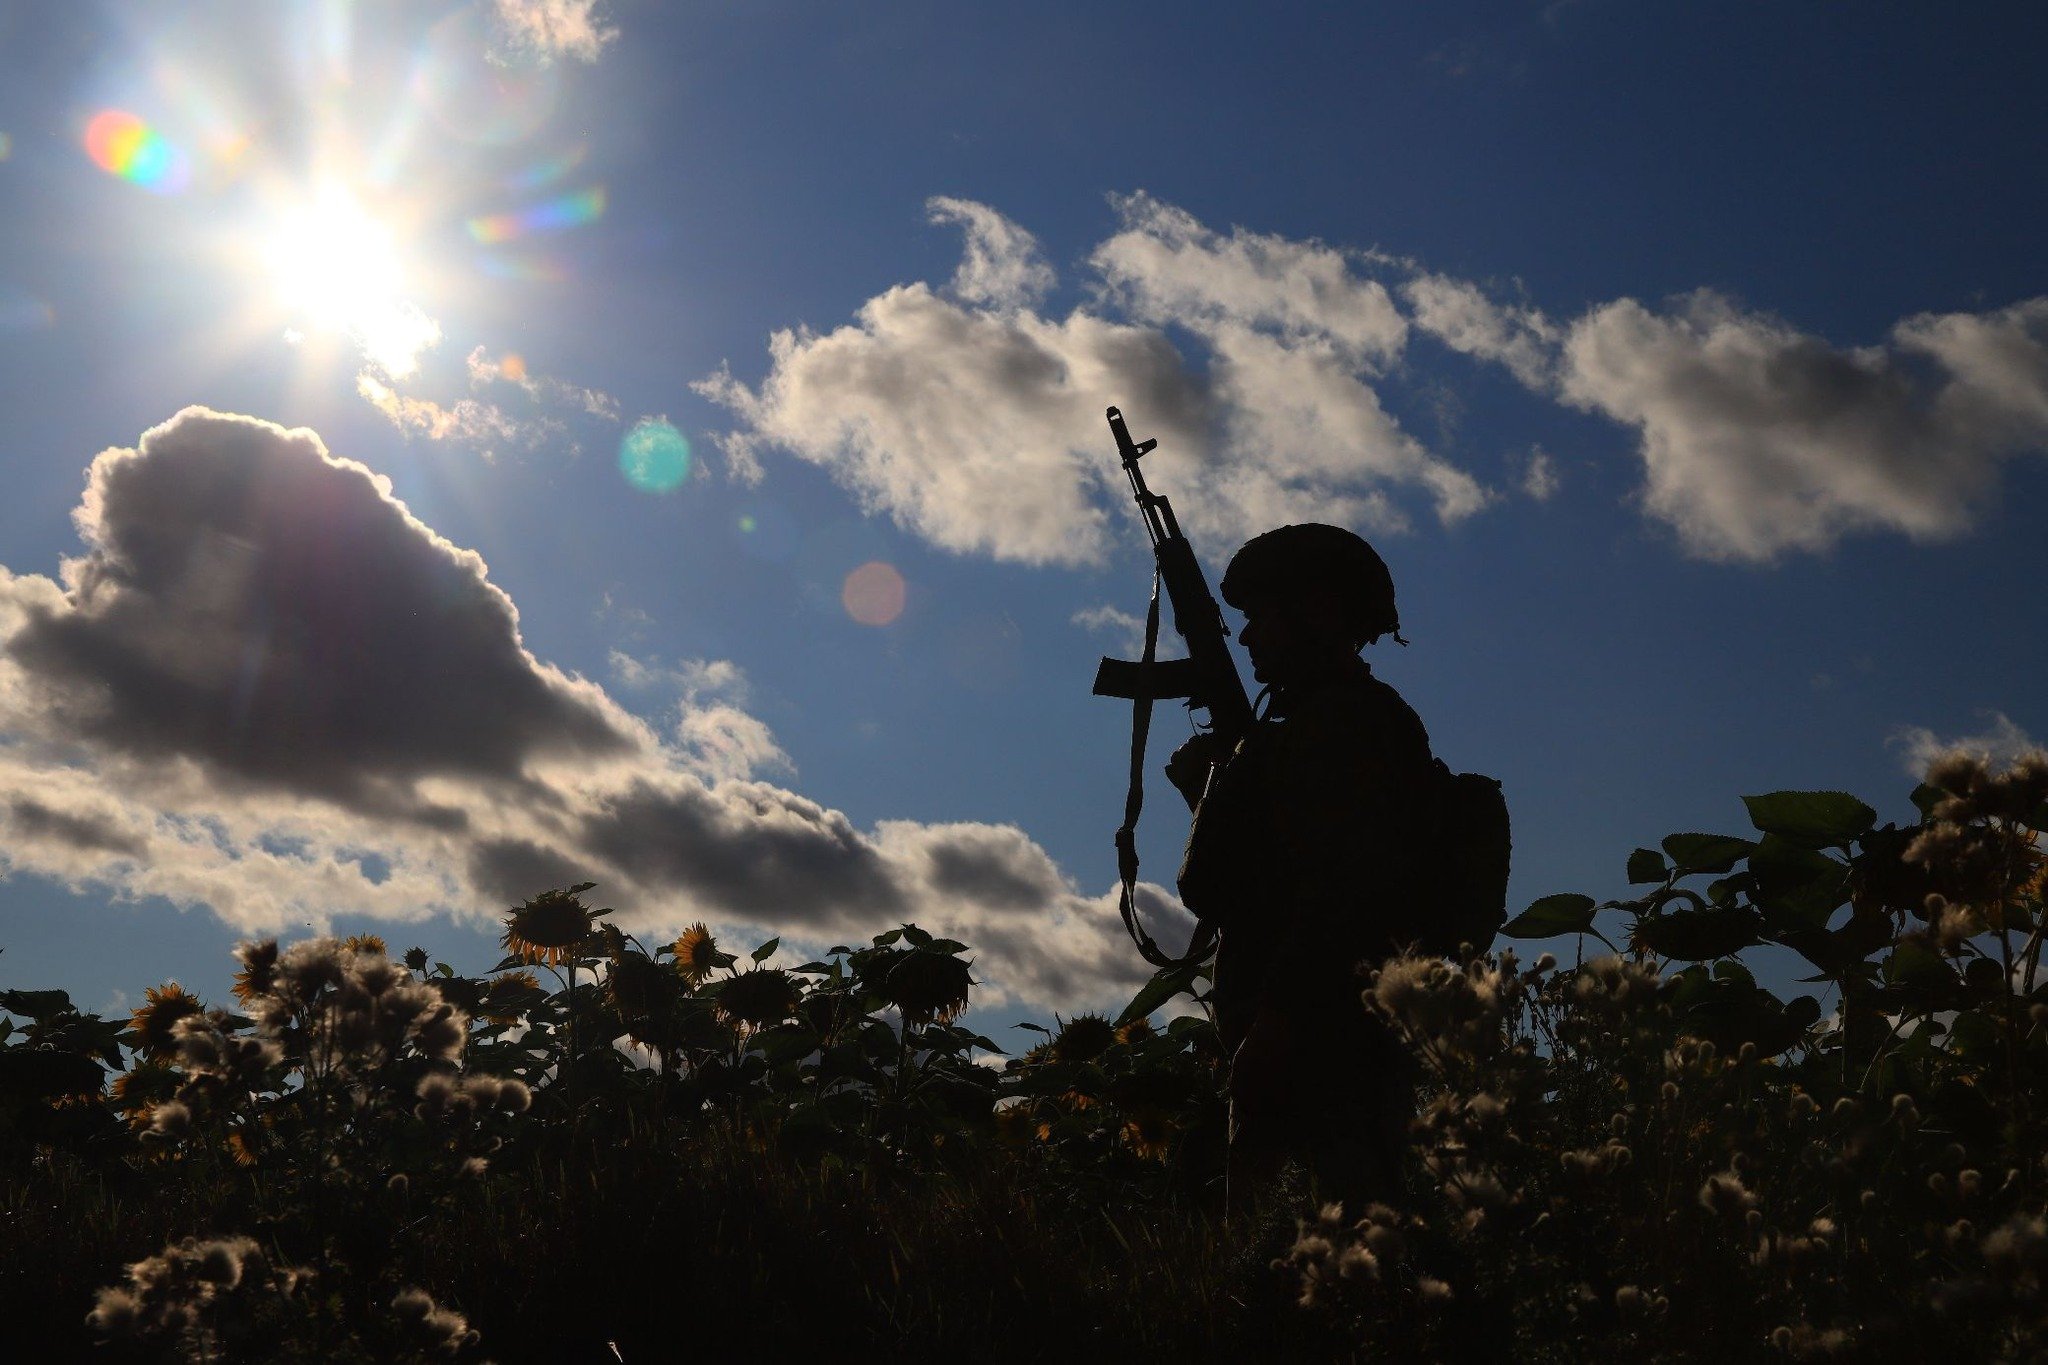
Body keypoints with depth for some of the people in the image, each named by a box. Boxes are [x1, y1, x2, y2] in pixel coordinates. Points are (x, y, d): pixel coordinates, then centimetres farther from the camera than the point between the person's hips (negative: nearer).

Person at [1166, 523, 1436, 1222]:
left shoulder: (1355, 718, -7)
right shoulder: (1314, 727, 25)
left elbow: (1350, 879, -22)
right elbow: (1237, 892, 25)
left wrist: (1278, 1017, -25)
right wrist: (1212, 791, 16)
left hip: (1321, 1042, -10)